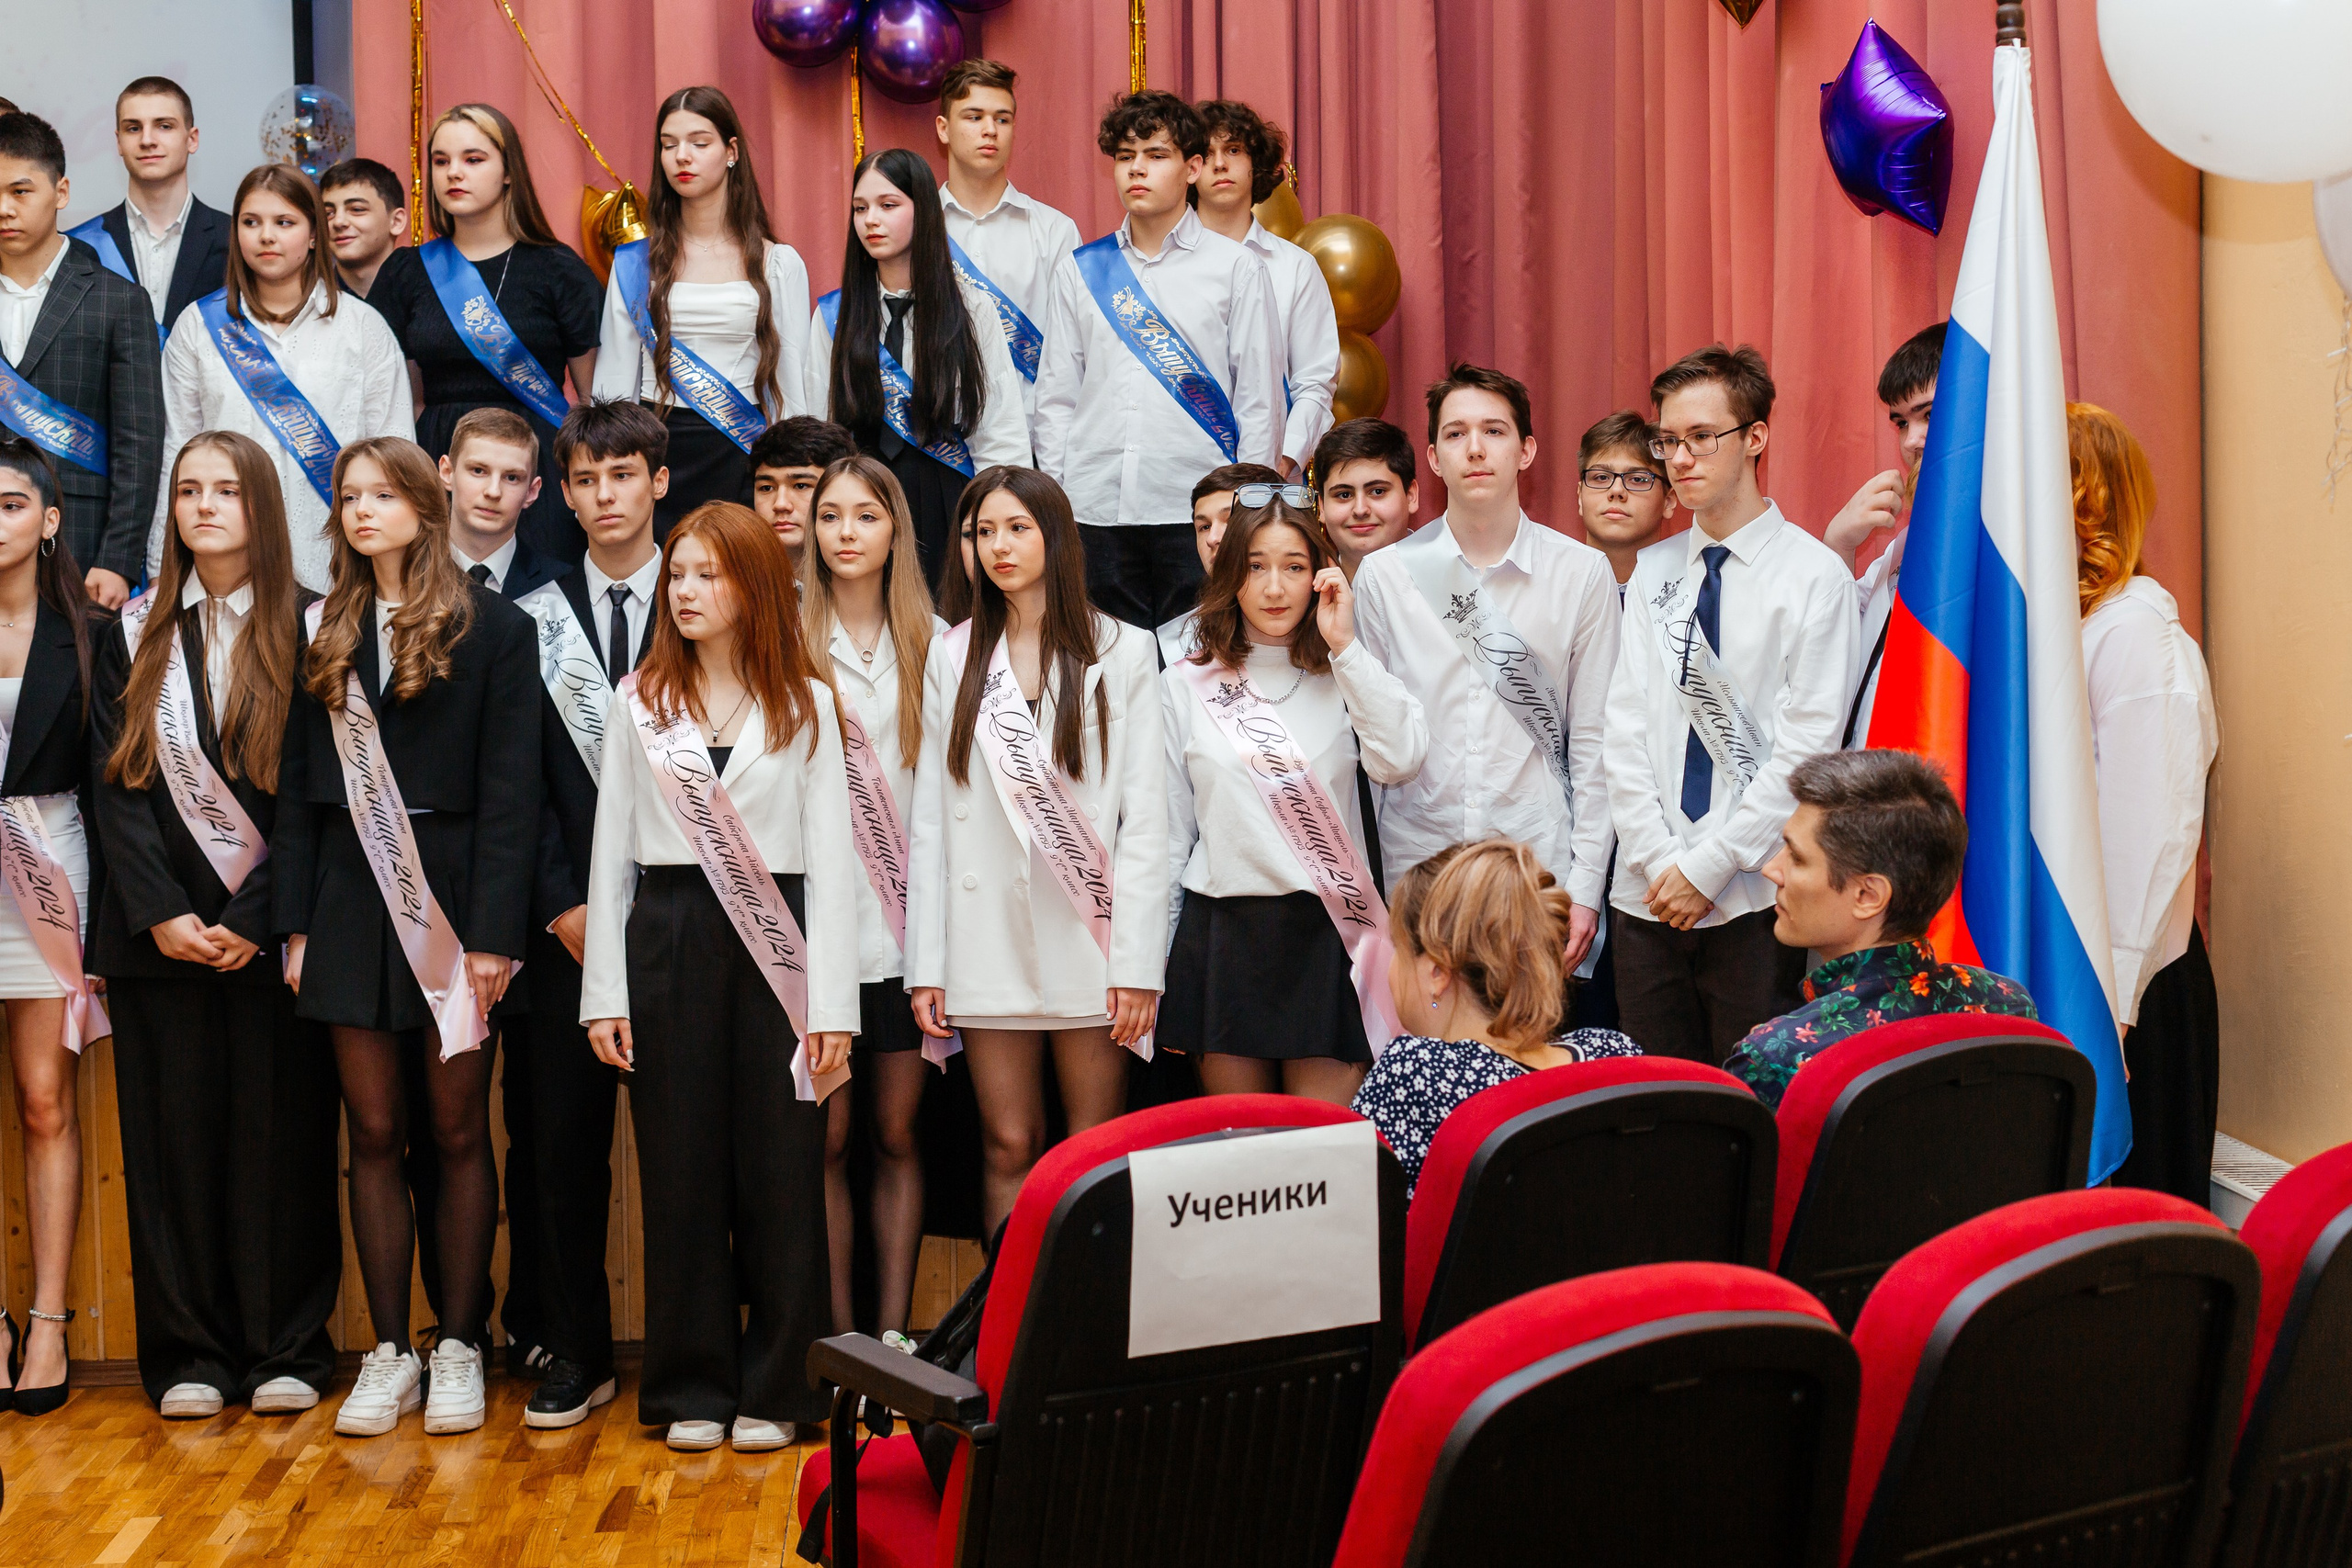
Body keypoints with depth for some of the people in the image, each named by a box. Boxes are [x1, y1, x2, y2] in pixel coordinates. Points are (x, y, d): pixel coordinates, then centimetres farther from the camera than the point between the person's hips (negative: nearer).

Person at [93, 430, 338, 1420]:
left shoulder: (310, 629, 1)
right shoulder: (136, 634, 10)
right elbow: (114, 782, 5)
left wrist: (255, 919, -11)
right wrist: (162, 911, -8)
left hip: (274, 926, -2)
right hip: (160, 929, 3)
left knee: (282, 1132, 0)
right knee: (173, 1134, 4)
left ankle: (288, 1349, 9)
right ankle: (191, 1353, 12)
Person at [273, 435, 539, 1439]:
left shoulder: (493, 629, -1)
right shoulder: (322, 632, 11)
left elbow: (510, 790, -6)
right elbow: (297, 784, 12)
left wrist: (493, 932, -13)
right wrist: (296, 922, 4)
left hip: (451, 895, -3)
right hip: (350, 896, 4)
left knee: (458, 1131, 3)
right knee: (374, 1134, 5)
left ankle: (459, 1346, 12)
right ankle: (389, 1351, 12)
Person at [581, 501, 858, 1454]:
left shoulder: (804, 704, 5)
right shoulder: (639, 702, 9)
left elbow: (831, 854, 1)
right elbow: (610, 848, 8)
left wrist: (833, 1001, -6)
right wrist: (604, 990, 1)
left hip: (776, 944, -1)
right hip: (668, 938, 1)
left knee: (780, 1168, 1)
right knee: (680, 1167, 4)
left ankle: (776, 1387, 12)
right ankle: (692, 1386, 15)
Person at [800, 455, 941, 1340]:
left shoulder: (935, 644, 9)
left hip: (906, 924, 2)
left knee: (898, 1132, 6)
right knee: (827, 1135, 1)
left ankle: (894, 1330, 12)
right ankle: (838, 1334, 9)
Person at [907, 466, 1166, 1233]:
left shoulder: (1121, 651, 6)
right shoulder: (952, 656, 12)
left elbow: (1144, 816, 1)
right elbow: (930, 817, 9)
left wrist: (1139, 964, -7)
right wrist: (925, 963, 2)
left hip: (1090, 928, -2)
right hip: (989, 934, 2)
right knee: (1010, 1147, 2)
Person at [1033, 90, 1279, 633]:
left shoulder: (1235, 267, 6)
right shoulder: (1079, 270, 13)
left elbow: (1259, 399, 4)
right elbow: (1056, 396, 14)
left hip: (1198, 508, -2)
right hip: (1096, 509, 2)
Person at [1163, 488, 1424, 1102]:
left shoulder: (1343, 678, 6)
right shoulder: (1184, 685, 8)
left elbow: (1401, 760, -14)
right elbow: (1169, 828, 11)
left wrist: (1346, 646, -12)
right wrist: (1153, 967, 11)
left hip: (1328, 934, -1)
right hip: (1222, 931, 1)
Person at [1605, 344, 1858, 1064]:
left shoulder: (1815, 574, -3)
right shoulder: (1652, 573, 12)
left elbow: (1808, 745, -8)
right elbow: (1625, 729, 8)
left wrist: (1708, 867, -10)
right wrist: (1659, 861, -4)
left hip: (1755, 901, -4)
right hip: (1647, 897, 4)